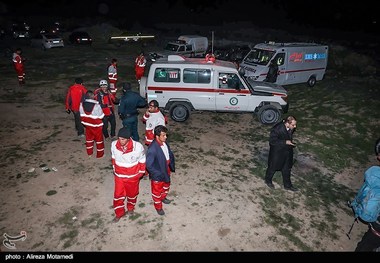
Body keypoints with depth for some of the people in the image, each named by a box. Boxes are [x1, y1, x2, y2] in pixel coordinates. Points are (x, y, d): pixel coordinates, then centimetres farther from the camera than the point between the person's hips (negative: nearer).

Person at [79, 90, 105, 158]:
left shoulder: (82, 104, -11)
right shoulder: (96, 105, -28)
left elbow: (82, 115, 1)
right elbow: (101, 116, -18)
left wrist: (85, 122, 14)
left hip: (87, 124, 5)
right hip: (96, 126, -5)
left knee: (89, 138, 22)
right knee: (99, 139, 12)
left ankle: (89, 153, 36)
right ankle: (100, 154, 24)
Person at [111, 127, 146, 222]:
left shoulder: (138, 146, -29)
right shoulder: (114, 145, -20)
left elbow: (142, 160, -11)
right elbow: (114, 158, 1)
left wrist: (141, 173, -1)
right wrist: (115, 169, 11)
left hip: (133, 176, -2)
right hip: (119, 175, 2)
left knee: (132, 193, 21)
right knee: (118, 195, 14)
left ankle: (131, 208, 51)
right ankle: (119, 213, 39)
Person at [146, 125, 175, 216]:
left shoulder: (165, 143, -11)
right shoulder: (152, 149, -34)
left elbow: (170, 154, 7)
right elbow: (149, 165, -29)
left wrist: (172, 166, 3)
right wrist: (158, 174, -23)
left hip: (166, 171, 7)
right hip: (157, 175, -7)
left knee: (166, 186, 31)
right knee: (157, 191, 19)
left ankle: (163, 198, 60)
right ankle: (158, 206, 44)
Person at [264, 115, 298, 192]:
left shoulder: (291, 128, -13)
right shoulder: (276, 129, -34)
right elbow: (272, 141, -25)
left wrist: (291, 141, -3)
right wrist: (285, 142, -30)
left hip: (287, 151, 6)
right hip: (277, 152, -6)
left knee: (287, 169, 21)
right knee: (272, 167, 17)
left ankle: (287, 185, 41)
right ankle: (268, 180, 45)